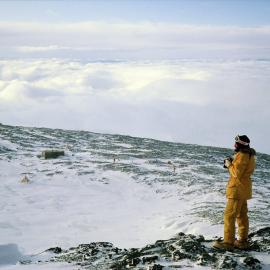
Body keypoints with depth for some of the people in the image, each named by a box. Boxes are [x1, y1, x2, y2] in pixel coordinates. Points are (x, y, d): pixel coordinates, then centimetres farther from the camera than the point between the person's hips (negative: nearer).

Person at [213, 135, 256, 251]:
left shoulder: (241, 155, -19)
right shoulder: (249, 154, 13)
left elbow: (237, 173, -22)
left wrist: (229, 165, -8)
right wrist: (232, 163, 5)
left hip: (237, 190, -10)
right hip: (243, 189, 10)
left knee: (229, 215, -7)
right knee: (242, 215, 14)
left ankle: (228, 242, -5)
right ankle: (243, 241, 21)